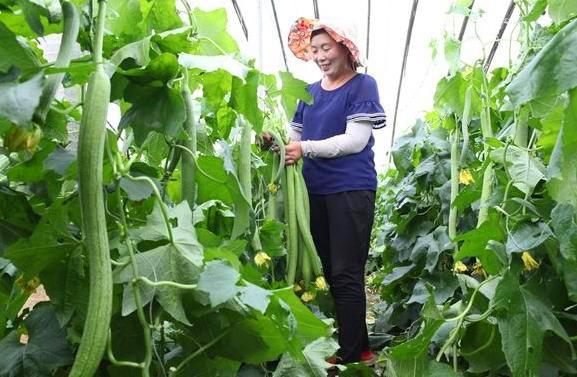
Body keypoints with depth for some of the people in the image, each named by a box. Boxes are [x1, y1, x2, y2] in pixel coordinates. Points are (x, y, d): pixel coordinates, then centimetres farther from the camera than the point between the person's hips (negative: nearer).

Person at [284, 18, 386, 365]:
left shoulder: (362, 85, -3)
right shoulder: (309, 92, 16)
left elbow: (355, 140, -13)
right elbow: (296, 137, 14)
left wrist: (306, 149, -19)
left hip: (351, 190, -7)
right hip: (315, 191, 7)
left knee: (346, 274, -4)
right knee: (328, 272, 13)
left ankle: (351, 356, 9)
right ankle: (359, 347, 29)